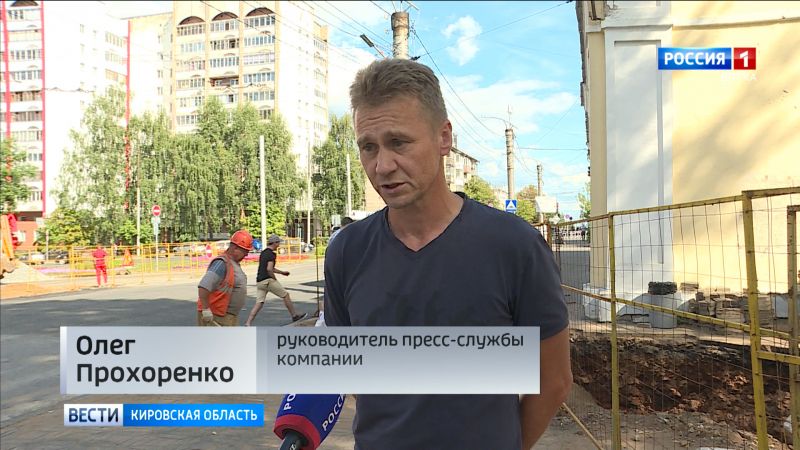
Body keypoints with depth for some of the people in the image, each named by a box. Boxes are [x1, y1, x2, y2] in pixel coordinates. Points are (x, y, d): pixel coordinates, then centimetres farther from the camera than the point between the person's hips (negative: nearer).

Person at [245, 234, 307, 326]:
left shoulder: (263, 253, 19)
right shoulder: (271, 254, -11)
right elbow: (269, 269, -22)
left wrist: (282, 272, 32)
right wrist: (275, 279, -7)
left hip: (259, 281, 8)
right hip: (268, 280, -8)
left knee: (259, 303, 5)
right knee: (286, 295, 6)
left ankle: (247, 323, -5)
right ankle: (295, 316, 14)